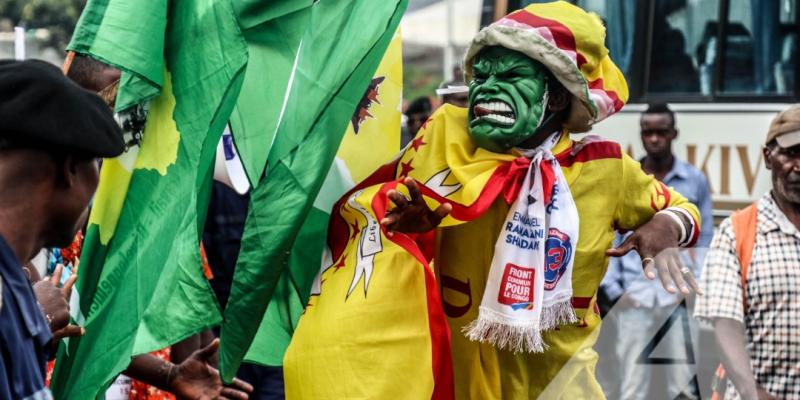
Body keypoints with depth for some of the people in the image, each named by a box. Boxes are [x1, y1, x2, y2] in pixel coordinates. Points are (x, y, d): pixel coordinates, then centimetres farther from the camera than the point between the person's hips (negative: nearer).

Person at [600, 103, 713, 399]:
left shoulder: (695, 181, 6)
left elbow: (705, 240, 8)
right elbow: (610, 239, 8)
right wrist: (614, 290, -1)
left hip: (679, 296, 0)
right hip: (634, 296, 0)